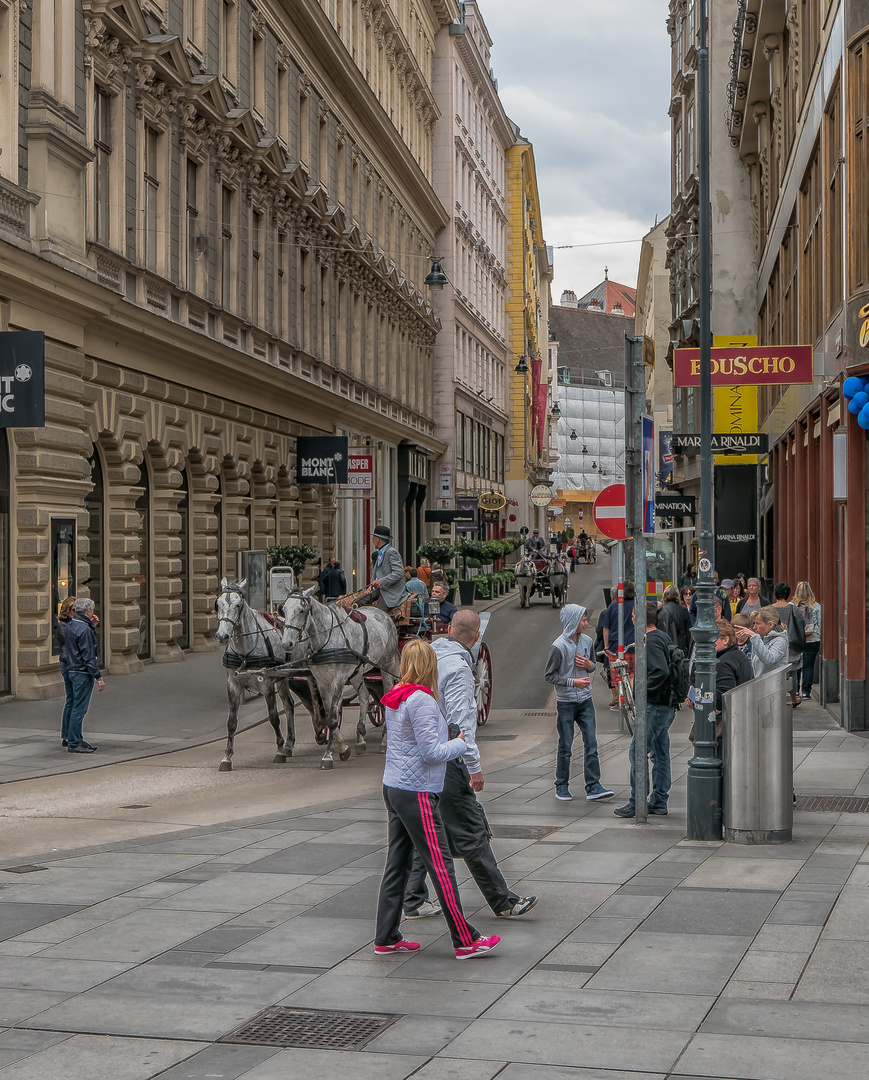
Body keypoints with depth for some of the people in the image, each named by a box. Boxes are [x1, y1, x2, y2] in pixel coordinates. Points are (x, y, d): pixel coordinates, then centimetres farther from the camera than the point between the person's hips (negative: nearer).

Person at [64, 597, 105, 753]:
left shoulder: (71, 625, 12)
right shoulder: (84, 629, -19)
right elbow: (88, 657, -20)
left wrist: (92, 627, 12)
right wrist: (98, 677, -17)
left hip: (74, 671, 10)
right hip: (83, 673, -10)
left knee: (77, 707, 15)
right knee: (79, 708, -5)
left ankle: (78, 740, 22)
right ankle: (73, 744, -3)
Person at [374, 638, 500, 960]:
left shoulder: (394, 698, 9)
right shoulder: (421, 700, -17)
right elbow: (432, 751, -19)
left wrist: (448, 741, 12)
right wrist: (460, 743, -3)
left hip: (393, 787, 9)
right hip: (417, 792, -9)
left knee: (397, 863, 12)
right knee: (441, 865, -4)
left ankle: (386, 938, 16)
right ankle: (465, 941, 2)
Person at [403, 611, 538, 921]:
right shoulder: (458, 667, -16)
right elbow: (459, 720, -21)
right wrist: (474, 766, -18)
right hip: (447, 761, -9)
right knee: (472, 832, -3)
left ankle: (414, 901, 18)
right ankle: (503, 901, 3)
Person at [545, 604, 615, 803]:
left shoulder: (587, 641, 4)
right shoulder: (559, 646, -14)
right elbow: (549, 675, -11)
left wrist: (589, 665, -6)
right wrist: (573, 682, -18)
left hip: (586, 700, 5)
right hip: (566, 702, -5)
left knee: (591, 744, -1)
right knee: (565, 746, 4)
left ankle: (593, 787, 2)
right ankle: (562, 786, 18)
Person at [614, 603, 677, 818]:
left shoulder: (651, 641, -16)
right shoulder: (663, 637, 13)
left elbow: (661, 671, -27)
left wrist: (644, 691, -17)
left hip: (655, 705, -10)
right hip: (667, 705, 10)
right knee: (660, 753, 13)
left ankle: (636, 803, -5)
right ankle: (659, 802, 18)